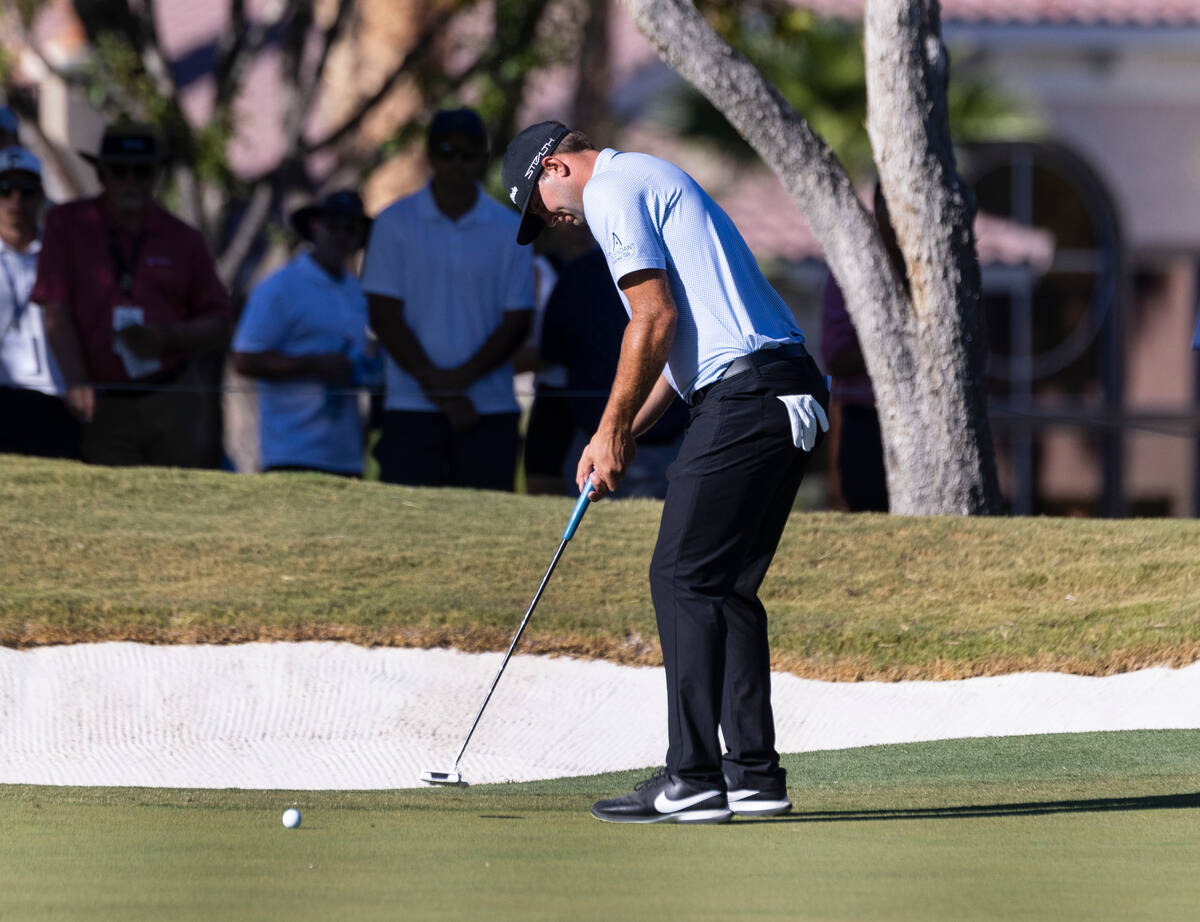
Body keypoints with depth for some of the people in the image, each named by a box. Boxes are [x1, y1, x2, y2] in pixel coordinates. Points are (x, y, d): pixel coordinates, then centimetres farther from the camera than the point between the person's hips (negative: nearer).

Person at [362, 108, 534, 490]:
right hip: (411, 408, -1)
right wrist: (435, 385, -8)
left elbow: (518, 322, 4)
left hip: (489, 411, 1)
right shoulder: (395, 223, 5)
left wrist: (461, 377, -11)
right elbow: (384, 316, 1)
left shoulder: (509, 230, 7)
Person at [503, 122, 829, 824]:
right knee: (727, 586, 12)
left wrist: (612, 430, -4)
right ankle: (754, 774, 11)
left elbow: (655, 321, -13)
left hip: (745, 395, -10)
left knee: (685, 578, -8)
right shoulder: (653, 181, 28)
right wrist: (627, 434, 21)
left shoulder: (612, 192, -4)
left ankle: (693, 779, -11)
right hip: (789, 394, 10)